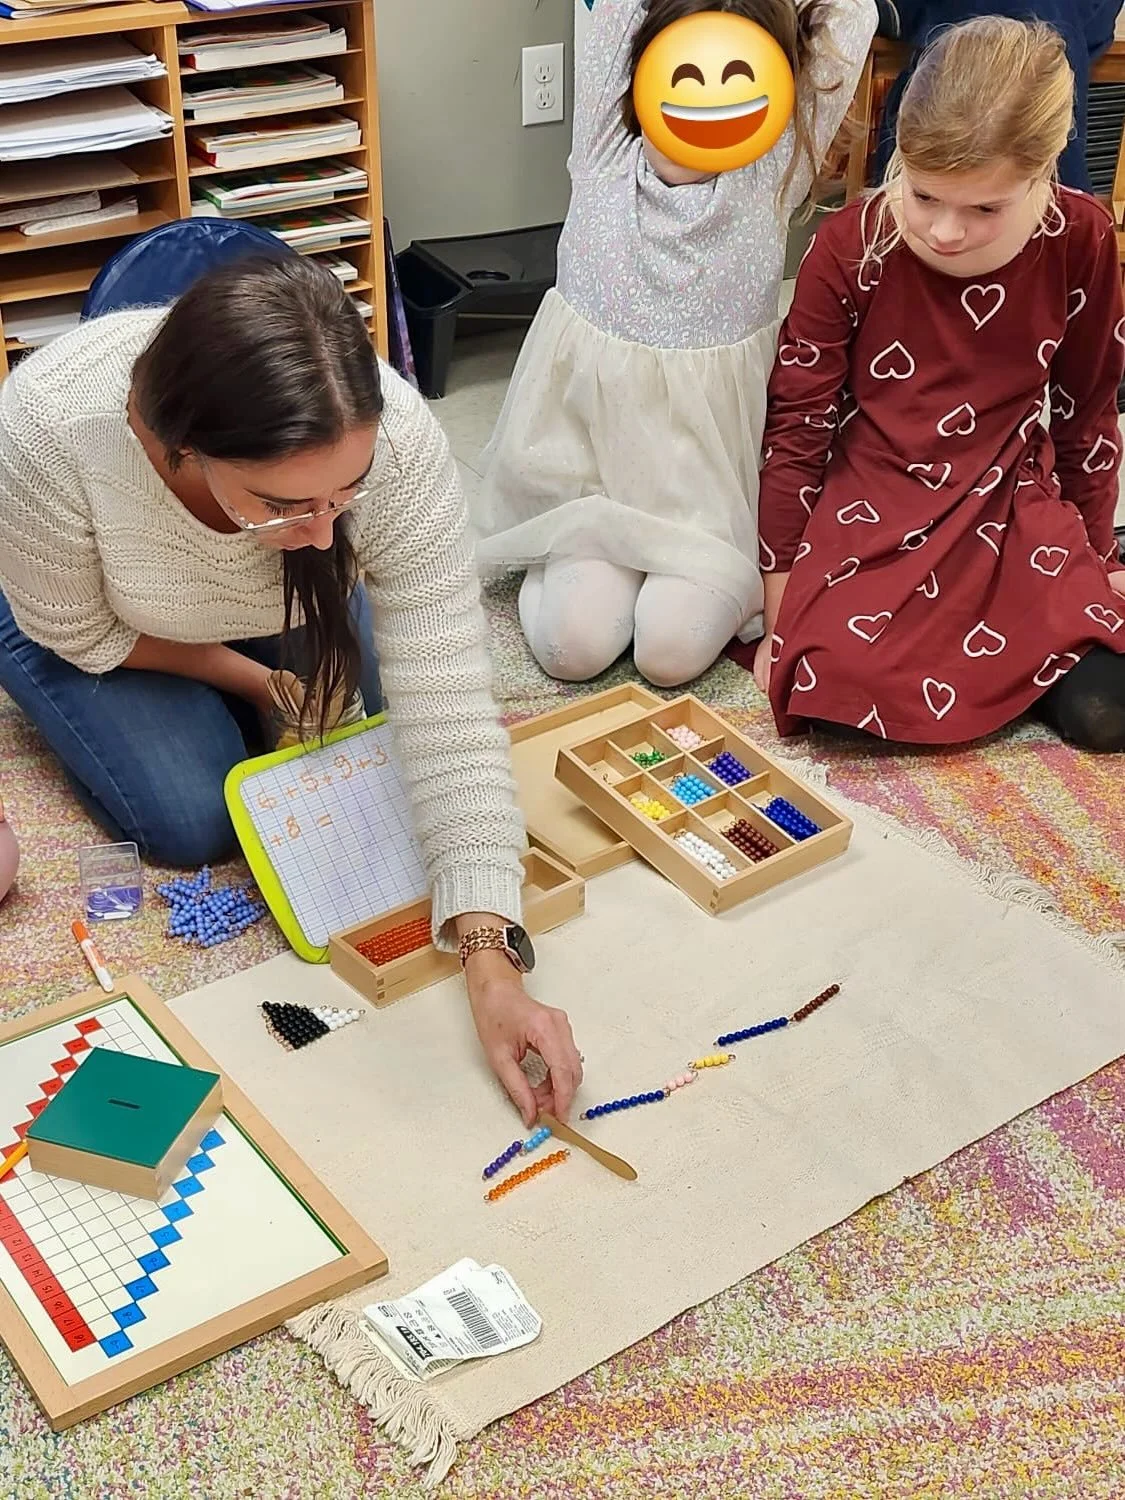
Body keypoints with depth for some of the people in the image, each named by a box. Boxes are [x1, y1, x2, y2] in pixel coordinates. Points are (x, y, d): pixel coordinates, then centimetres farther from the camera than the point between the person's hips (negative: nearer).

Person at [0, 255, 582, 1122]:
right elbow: (82, 633, -22)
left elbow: (448, 708, -39)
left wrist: (490, 962, -44)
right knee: (195, 819, -12)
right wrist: (244, 675, -15)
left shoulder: (394, 437, -40)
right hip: (92, 620, -2)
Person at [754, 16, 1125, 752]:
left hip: (1012, 510, 1)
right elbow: (797, 426, -7)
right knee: (841, 686, -27)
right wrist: (780, 616, -5)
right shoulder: (852, 247, -15)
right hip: (872, 512, -1)